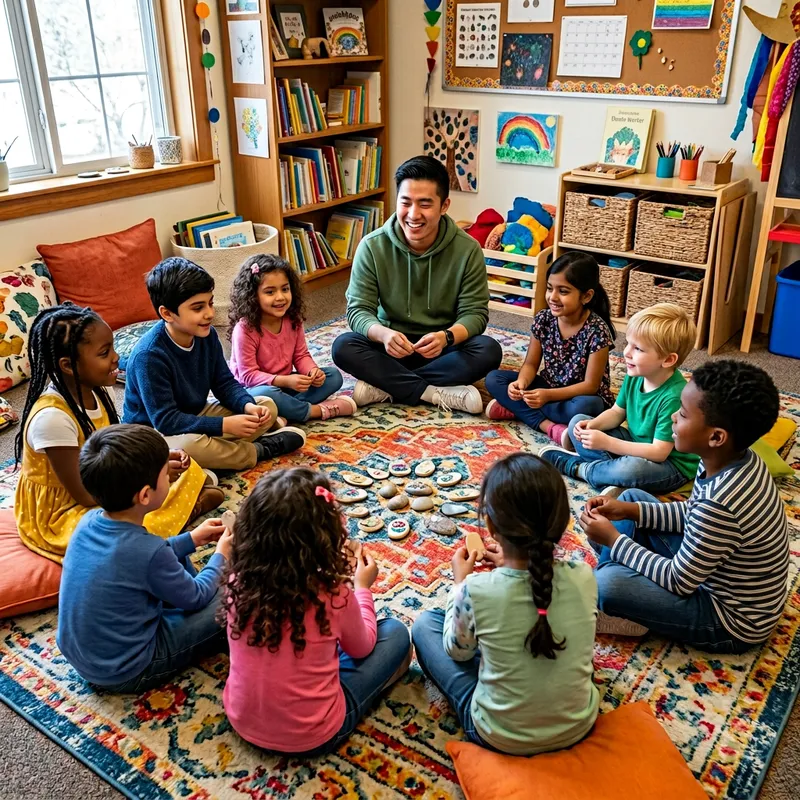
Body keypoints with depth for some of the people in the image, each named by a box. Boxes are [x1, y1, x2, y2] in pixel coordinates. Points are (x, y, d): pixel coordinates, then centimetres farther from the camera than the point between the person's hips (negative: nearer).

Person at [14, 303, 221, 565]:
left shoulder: (94, 393, -6)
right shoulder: (52, 417, -30)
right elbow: (86, 496, -25)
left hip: (101, 489, 8)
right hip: (63, 516, -8)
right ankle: (189, 507, -4)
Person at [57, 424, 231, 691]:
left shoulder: (90, 521, -10)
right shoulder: (150, 551, -31)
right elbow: (195, 597, -12)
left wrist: (191, 539, 13)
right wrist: (220, 556, 5)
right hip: (125, 673, -7)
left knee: (179, 563, 15)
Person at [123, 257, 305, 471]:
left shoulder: (207, 335, -7)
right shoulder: (149, 355, -28)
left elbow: (225, 383, 2)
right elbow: (165, 421, -29)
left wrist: (248, 406, -20)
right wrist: (224, 425, -33)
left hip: (195, 417, 7)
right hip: (154, 433, -7)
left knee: (267, 406, -2)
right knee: (190, 445, -40)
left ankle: (214, 449, -17)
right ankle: (259, 450, -15)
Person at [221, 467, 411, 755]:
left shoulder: (238, 582, -16)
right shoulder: (334, 596, -26)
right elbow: (361, 647, -3)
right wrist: (362, 587, 11)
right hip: (310, 738, -5)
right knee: (395, 633, 8)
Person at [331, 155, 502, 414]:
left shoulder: (467, 249, -13)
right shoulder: (372, 246, -12)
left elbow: (475, 313, -12)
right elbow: (358, 310, -13)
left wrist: (446, 337, -36)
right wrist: (383, 334, -37)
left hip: (442, 348, 0)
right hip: (392, 346, 0)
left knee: (489, 350, -28)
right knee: (343, 346, -27)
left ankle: (385, 386, -24)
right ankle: (438, 393, -26)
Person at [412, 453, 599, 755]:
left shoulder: (476, 591, -28)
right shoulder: (583, 577, -20)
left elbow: (458, 651, -6)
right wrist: (509, 565, 8)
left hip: (501, 736, -3)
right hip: (578, 726, 4)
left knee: (426, 623, 13)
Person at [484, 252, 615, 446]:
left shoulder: (597, 330, -24)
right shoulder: (543, 319, -10)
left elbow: (590, 385, -22)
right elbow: (531, 364, -3)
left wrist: (548, 395, -33)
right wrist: (522, 383, -26)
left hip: (582, 396, -5)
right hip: (548, 388, 6)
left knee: (584, 408, -41)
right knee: (493, 379, -11)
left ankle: (516, 409, -20)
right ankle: (550, 426, -23)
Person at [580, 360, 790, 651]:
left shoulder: (719, 504, -37)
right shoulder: (739, 461, -10)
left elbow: (679, 582, -24)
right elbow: (693, 515, 7)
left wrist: (613, 538, -15)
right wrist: (629, 511, -3)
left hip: (732, 619, -9)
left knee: (608, 583, -30)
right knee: (633, 496, 11)